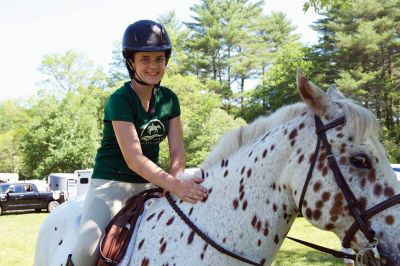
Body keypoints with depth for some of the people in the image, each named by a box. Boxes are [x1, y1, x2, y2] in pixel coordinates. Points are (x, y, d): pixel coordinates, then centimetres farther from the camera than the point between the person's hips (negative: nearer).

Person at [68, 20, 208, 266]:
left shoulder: (169, 99, 3)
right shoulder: (120, 100, -16)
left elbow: (177, 151, -1)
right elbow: (133, 158, -26)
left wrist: (175, 180, -20)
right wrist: (175, 185, -38)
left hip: (151, 182, 6)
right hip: (112, 182, -6)